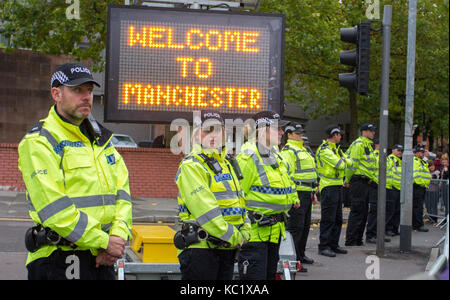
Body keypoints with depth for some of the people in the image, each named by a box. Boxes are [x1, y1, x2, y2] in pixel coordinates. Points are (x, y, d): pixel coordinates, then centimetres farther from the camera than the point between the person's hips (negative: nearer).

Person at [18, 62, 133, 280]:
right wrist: (104, 241, -15)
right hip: (58, 262, -6)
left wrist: (118, 235, -7)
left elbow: (122, 189, 11)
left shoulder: (101, 138, 16)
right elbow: (53, 207, -16)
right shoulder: (39, 142, -7)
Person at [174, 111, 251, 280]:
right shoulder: (191, 166, -9)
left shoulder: (227, 163, 19)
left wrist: (244, 231, 6)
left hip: (227, 248, 8)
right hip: (200, 247, -8)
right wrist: (233, 237, -16)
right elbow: (204, 210, -18)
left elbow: (239, 199, 22)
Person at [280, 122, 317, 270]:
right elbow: (286, 173, -18)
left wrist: (313, 191, 26)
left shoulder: (303, 149, 22)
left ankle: (301, 254, 27)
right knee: (295, 226, -9)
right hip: (297, 193, -10)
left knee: (305, 226, 16)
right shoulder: (288, 150, -9)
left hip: (307, 193, 10)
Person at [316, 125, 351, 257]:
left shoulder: (336, 149, 17)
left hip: (338, 186, 10)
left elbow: (349, 162, 16)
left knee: (337, 218, 13)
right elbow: (340, 165, -20)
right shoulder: (324, 150, -15)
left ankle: (333, 244, 20)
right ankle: (324, 247, -4)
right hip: (329, 187, -10)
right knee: (328, 218, -8)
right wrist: (343, 162, 1)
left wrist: (343, 160, -2)